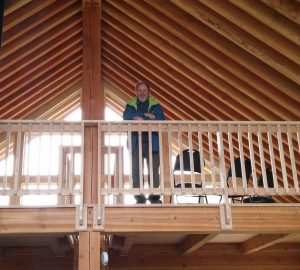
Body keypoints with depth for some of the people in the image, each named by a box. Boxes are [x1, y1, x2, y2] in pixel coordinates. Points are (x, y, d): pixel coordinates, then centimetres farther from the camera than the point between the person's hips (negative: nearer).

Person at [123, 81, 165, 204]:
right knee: (136, 171, -2)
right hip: (136, 143, 0)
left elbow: (160, 118, -5)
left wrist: (138, 117, -15)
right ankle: (139, 197, 3)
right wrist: (148, 116, -17)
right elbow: (126, 117, -7)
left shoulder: (155, 105, 10)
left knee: (154, 170, -3)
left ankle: (154, 197, 3)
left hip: (152, 143, 0)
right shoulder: (130, 105, 11)